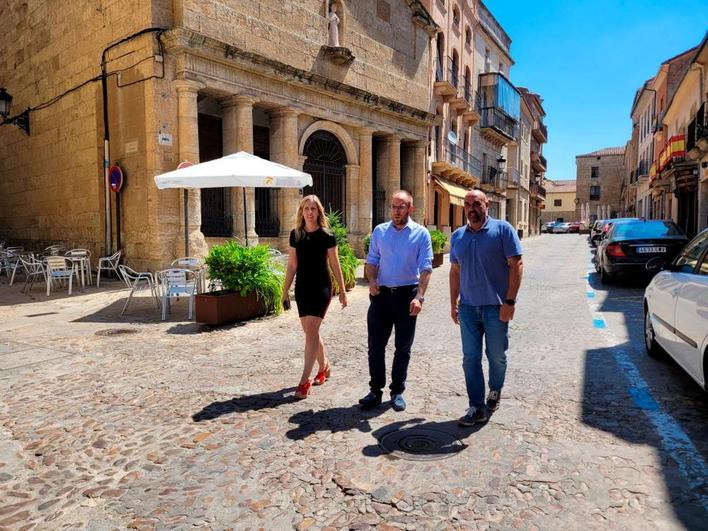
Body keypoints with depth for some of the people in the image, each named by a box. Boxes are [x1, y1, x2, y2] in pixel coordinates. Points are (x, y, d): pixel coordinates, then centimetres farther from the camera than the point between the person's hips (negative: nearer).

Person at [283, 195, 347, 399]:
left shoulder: (327, 235, -5)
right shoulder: (295, 234, 5)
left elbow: (335, 265, 0)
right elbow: (292, 265, 9)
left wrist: (342, 291, 2)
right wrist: (285, 291, 9)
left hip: (321, 288, -4)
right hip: (302, 288, 4)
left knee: (311, 331, -11)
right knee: (310, 331, 12)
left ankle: (305, 380, -7)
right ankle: (324, 367, 33)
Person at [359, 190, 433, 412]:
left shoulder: (421, 233, -2)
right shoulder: (379, 231, 6)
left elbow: (425, 267, -8)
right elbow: (372, 260, 9)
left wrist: (419, 296, -19)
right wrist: (372, 281, -11)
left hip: (407, 294, -2)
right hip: (381, 294, 2)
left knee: (403, 347, 9)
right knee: (375, 345, 4)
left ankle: (397, 391, 23)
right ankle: (375, 390, 18)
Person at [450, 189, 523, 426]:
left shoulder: (502, 229, -6)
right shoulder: (457, 236, 9)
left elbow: (516, 265, -9)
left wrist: (510, 301, -14)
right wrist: (453, 303, 10)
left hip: (496, 307, -4)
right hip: (468, 308, 4)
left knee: (497, 357, 10)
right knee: (470, 359, 5)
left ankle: (495, 391, 38)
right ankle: (477, 408, 15)